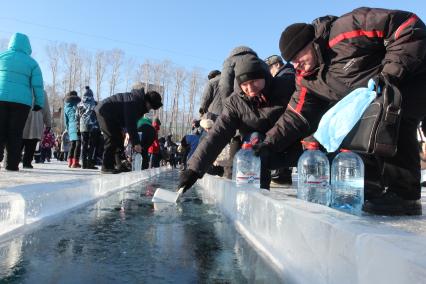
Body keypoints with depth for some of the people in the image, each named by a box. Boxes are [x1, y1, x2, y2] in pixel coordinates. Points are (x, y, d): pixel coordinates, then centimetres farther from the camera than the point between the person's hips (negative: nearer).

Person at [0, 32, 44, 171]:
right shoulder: (32, 62, 6)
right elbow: (38, 85, 1)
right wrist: (39, 103, 6)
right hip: (22, 101, -1)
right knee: (15, 134, 2)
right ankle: (12, 164, 2)